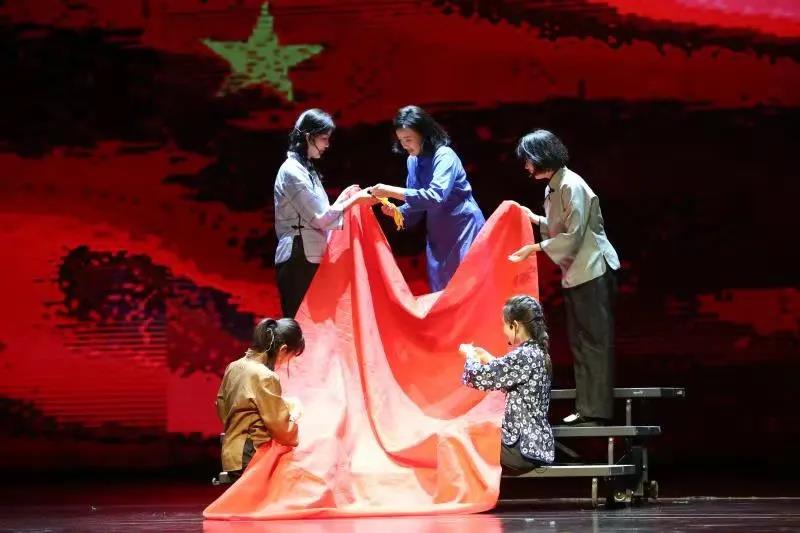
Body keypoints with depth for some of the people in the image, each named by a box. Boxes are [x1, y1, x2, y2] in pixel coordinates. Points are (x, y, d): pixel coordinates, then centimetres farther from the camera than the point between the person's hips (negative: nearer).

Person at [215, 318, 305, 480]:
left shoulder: (234, 367, 7)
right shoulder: (265, 377, -17)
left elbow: (222, 410, 19)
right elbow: (284, 433, -16)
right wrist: (295, 411, 4)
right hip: (250, 459, -9)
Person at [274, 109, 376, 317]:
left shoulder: (306, 169, 18)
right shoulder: (292, 171, -11)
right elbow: (319, 218, -13)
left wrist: (343, 198, 9)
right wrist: (353, 201, -7)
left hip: (310, 258, 10)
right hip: (298, 260, -10)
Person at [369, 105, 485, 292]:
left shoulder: (444, 156, -18)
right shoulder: (413, 161, 4)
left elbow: (436, 196, -33)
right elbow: (416, 206, 9)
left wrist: (393, 192, -34)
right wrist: (396, 212, -12)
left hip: (462, 230, -8)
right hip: (437, 234, 8)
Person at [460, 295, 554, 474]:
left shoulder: (523, 356, -21)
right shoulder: (537, 352, 8)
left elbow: (479, 378, -18)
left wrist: (470, 356, 1)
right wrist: (487, 358, 18)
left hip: (525, 447, -9)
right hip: (533, 440, 9)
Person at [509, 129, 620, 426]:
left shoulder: (571, 186, -17)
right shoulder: (553, 187, 10)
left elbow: (573, 236, -20)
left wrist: (534, 249, -17)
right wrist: (535, 220, 9)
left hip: (593, 271, -10)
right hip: (575, 274, 10)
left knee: (594, 341, -7)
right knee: (580, 342, 12)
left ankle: (597, 412, -7)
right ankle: (586, 408, 18)